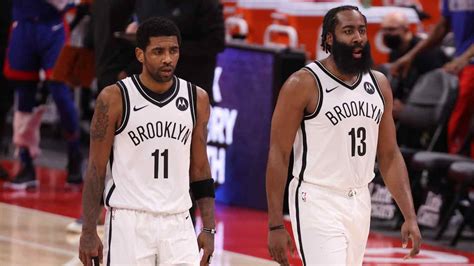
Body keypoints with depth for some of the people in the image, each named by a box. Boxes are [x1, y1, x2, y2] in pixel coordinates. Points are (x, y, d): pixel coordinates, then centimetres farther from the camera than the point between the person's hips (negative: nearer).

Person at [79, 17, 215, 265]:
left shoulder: (196, 99, 5)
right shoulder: (115, 98, -6)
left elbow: (199, 167, 13)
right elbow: (96, 169, -3)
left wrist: (208, 229, 8)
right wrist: (88, 232, -7)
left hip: (178, 223, 3)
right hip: (129, 220, -3)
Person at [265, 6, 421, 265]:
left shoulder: (379, 84, 9)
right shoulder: (303, 85, -10)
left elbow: (389, 155, 13)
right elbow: (278, 155, -9)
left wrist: (410, 216, 4)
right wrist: (276, 225, -14)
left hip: (359, 204, 7)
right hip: (318, 203, -7)